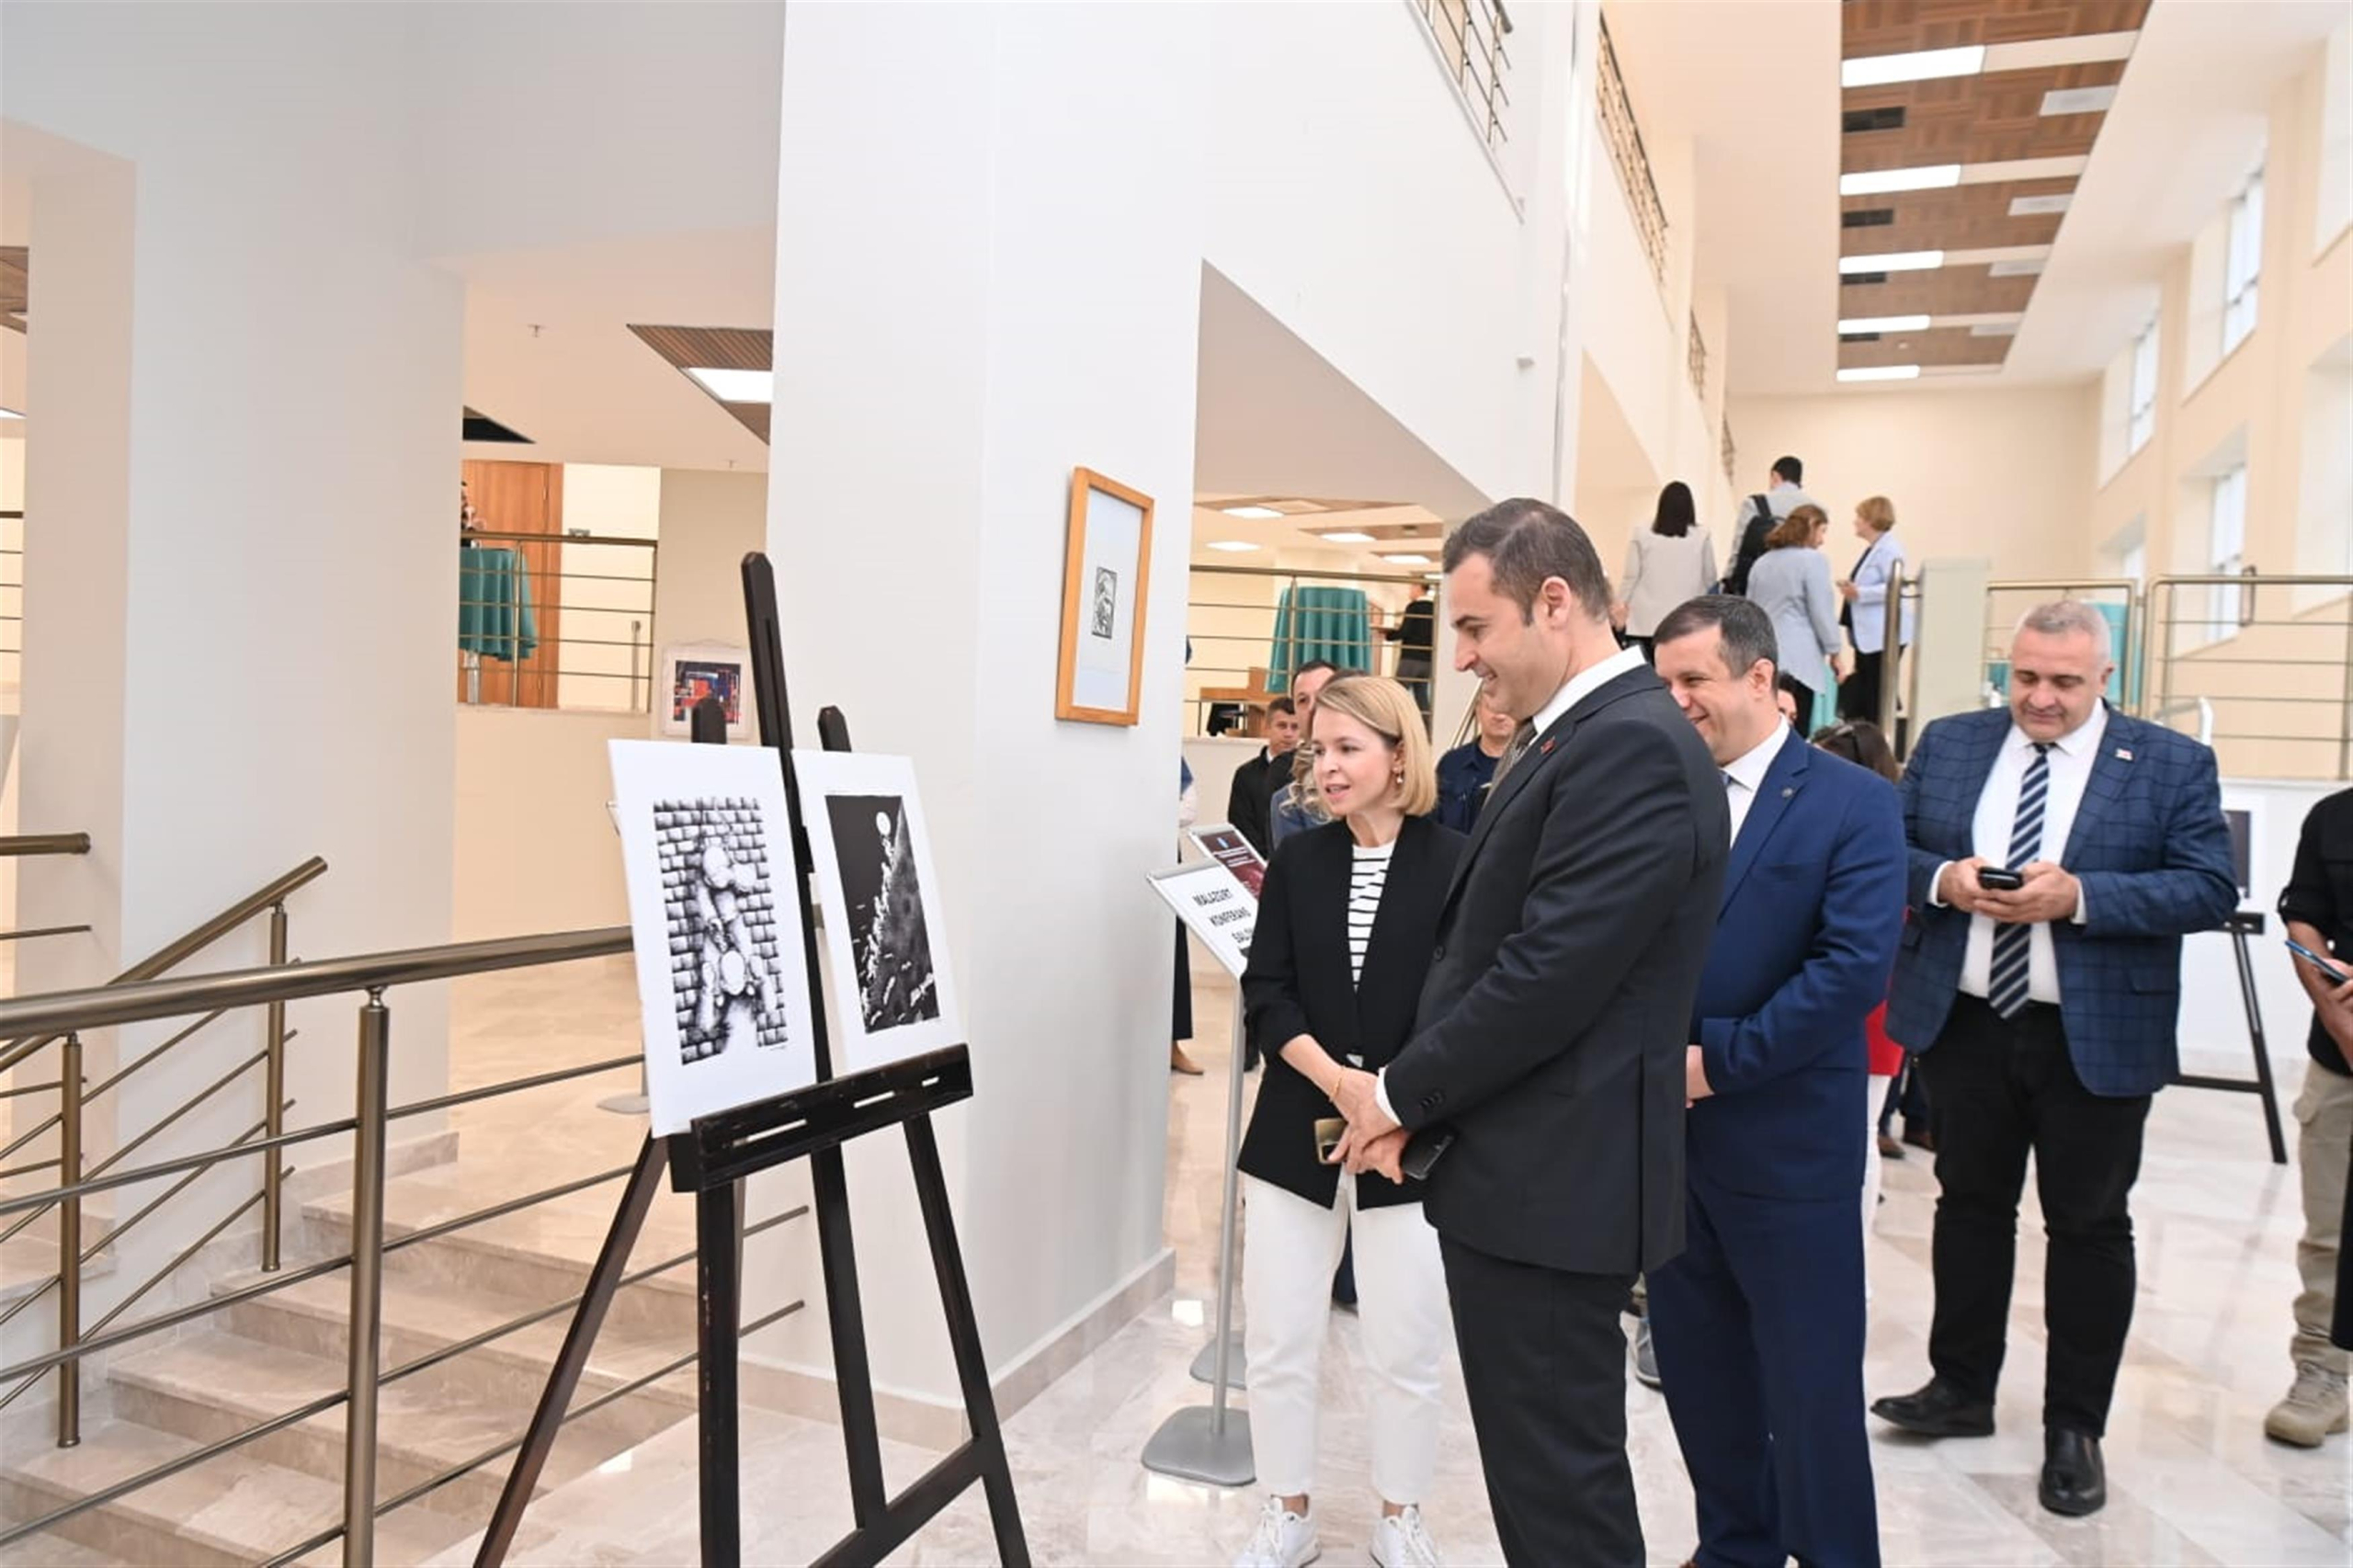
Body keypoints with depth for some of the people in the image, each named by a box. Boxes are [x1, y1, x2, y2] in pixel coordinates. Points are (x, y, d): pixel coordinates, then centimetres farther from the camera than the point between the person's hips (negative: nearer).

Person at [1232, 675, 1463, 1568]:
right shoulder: (1297, 862, 5)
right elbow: (1266, 994, -1)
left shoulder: (1457, 864, -6)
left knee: (1406, 1345, 9)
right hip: (1296, 1130, 3)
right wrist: (1337, 1079, -16)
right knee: (1277, 1340, 9)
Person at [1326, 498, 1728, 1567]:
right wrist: (1414, 1099, 5)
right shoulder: (1569, 739, 13)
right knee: (1544, 1463, 21)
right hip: (1524, 1169, 10)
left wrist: (1399, 1093, -11)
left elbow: (1549, 975, -24)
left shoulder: (1632, 747, -19)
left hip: (1551, 1179, -10)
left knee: (1557, 1480, 4)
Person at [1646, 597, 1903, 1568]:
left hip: (1787, 1142, -5)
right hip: (1666, 1131, 5)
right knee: (1695, 1368, 17)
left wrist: (1720, 1060, -18)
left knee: (1810, 1383, 8)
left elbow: (1856, 968, -17)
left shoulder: (1852, 804, -7)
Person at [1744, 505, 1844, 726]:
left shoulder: (1762, 562, 17)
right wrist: (1835, 650, 3)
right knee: (1795, 735, -5)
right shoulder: (1813, 560, -4)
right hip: (1797, 659, -7)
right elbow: (1821, 613, -6)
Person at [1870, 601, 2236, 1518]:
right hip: (1963, 1022, 3)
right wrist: (1945, 878, -15)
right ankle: (1961, 1387, 30)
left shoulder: (2172, 764, -3)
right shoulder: (1947, 745, 5)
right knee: (1969, 1202, 14)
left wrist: (2078, 896, -21)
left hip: (2096, 1038, -2)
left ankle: (2075, 1428, 22)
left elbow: (2210, 889, -9)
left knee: (2089, 1225, 8)